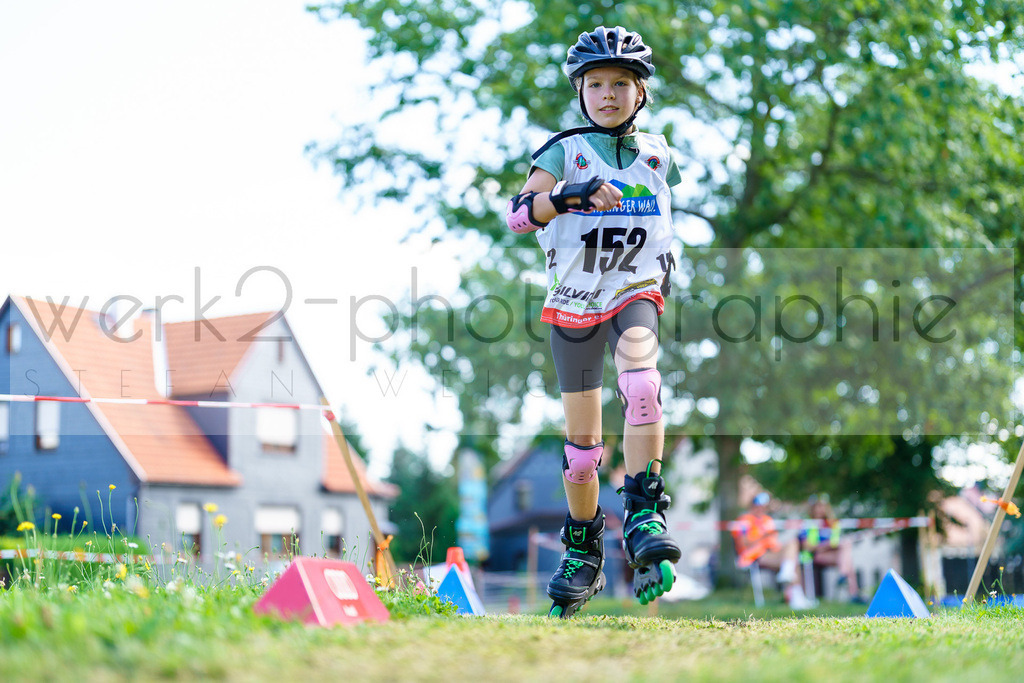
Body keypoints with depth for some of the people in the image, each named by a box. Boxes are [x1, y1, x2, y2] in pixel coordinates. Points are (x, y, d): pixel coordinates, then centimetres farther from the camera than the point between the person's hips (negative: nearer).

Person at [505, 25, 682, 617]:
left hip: (637, 291, 0)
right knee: (582, 443, 4)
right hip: (575, 301, 0)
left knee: (641, 384, -32)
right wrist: (571, 195, -36)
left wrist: (664, 259, 9)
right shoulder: (565, 152, -3)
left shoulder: (657, 154, 6)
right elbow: (520, 213, -19)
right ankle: (583, 553, 23)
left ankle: (644, 518, -31)